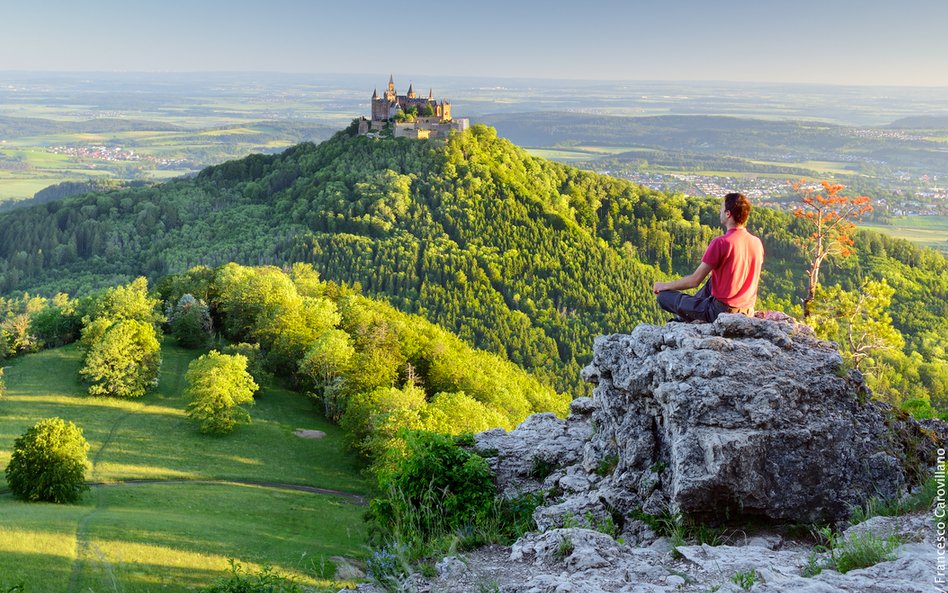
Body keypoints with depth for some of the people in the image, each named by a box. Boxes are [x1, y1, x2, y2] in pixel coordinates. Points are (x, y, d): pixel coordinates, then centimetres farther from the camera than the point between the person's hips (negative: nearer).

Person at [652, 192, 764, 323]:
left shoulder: (720, 243, -19)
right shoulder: (757, 243, 1)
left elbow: (694, 280, -15)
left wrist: (665, 286, 1)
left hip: (722, 312, -7)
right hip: (748, 311, 7)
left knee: (664, 296, 1)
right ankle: (682, 319, 42)